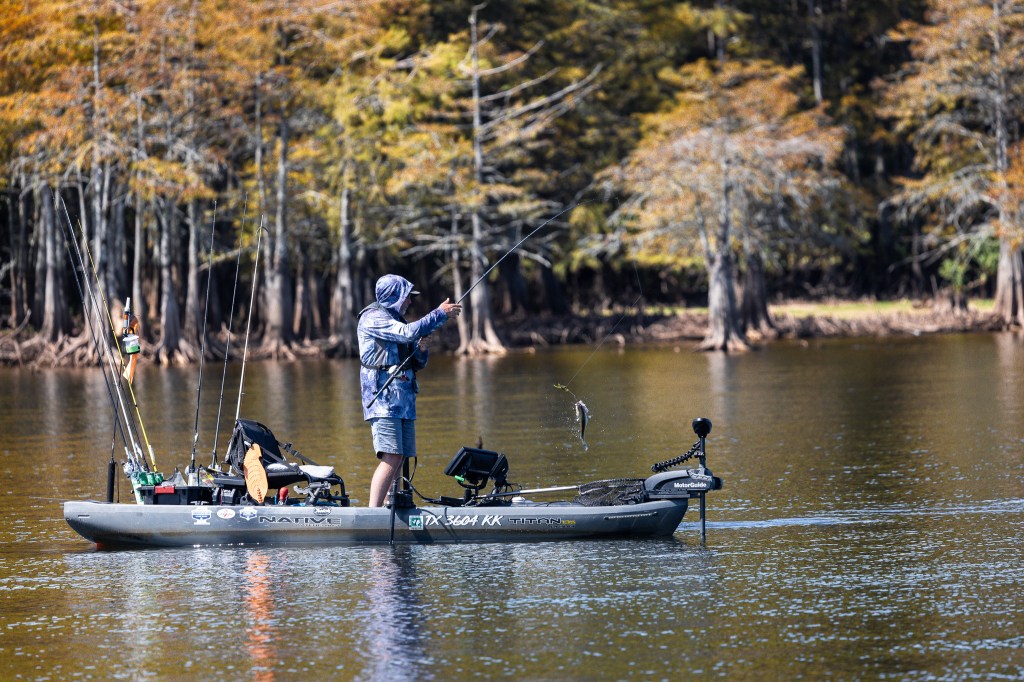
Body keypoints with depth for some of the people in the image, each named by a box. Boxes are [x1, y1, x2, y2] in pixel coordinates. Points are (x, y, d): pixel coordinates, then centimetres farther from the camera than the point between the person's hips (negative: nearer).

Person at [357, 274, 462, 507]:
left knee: (399, 460, 4)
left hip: (404, 399, 9)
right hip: (384, 399, -9)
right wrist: (441, 313, -13)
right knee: (391, 458, -18)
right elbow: (409, 332, -20)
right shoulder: (373, 318, -5)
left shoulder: (397, 320, 22)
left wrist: (421, 350, 1)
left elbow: (418, 363, 24)